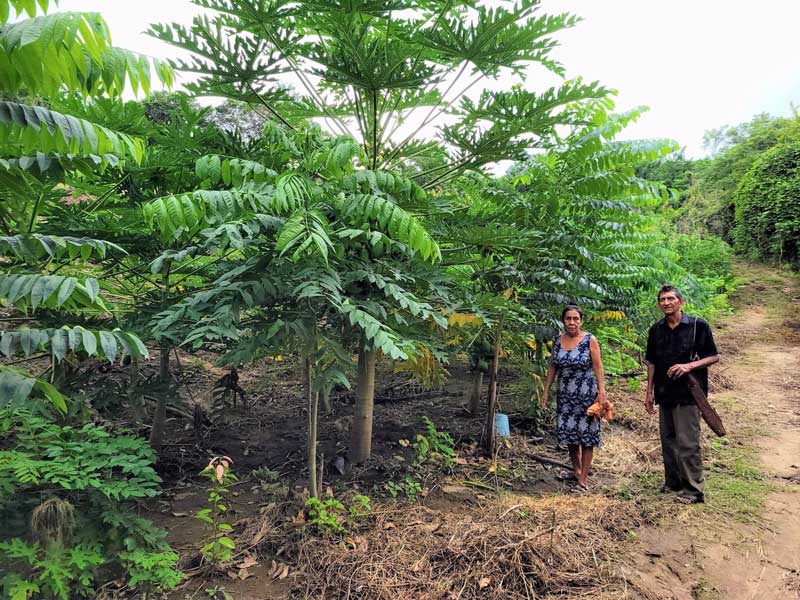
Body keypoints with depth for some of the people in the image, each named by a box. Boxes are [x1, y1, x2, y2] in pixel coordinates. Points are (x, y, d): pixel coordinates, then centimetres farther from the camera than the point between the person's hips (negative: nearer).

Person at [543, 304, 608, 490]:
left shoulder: (590, 340, -7)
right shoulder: (557, 341, 4)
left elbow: (598, 367, -9)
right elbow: (552, 368, 9)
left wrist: (602, 392, -17)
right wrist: (546, 391, 8)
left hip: (586, 395, -4)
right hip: (565, 396, 4)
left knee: (586, 435, 0)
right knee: (569, 433, 10)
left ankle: (583, 479, 9)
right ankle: (576, 470, 29)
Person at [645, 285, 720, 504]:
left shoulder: (698, 325, -6)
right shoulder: (656, 330, 8)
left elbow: (714, 356, -3)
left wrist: (690, 366, -19)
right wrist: (649, 391, 11)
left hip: (688, 394, -5)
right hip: (665, 394, 5)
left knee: (687, 443, -5)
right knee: (668, 440, 13)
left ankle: (693, 489, 5)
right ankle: (672, 481, 27)